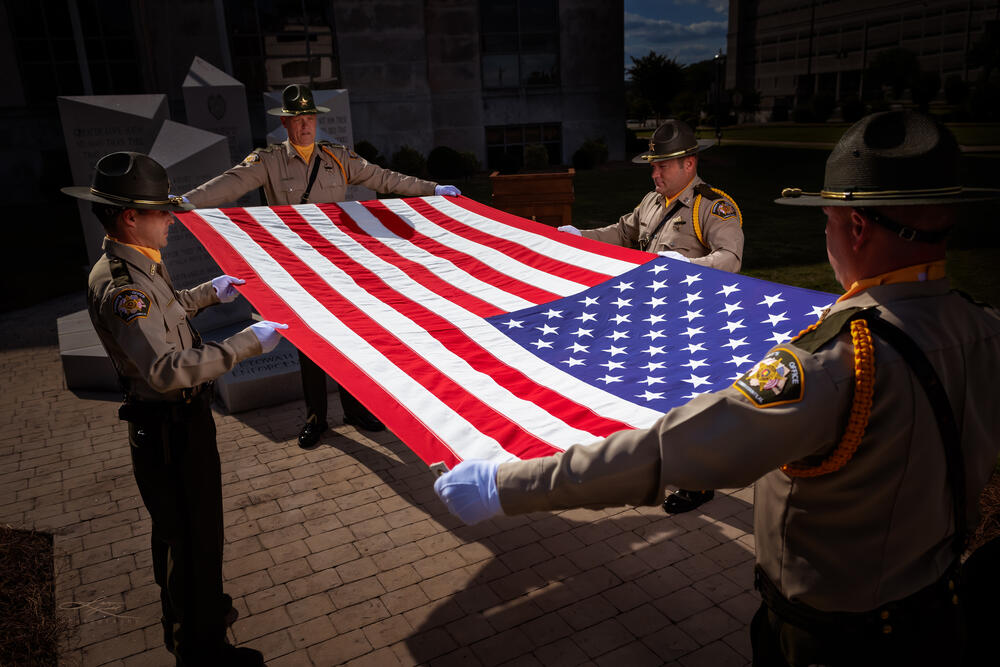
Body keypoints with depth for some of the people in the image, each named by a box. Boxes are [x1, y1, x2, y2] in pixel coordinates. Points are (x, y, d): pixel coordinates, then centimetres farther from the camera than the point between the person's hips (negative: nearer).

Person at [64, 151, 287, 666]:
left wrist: (209, 292, 20)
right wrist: (246, 343, -33)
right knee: (193, 536, 4)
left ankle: (185, 613, 48)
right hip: (171, 429, -11)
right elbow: (167, 369, -36)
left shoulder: (136, 264, 4)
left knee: (175, 528, 26)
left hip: (178, 417, 11)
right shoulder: (119, 286, -28)